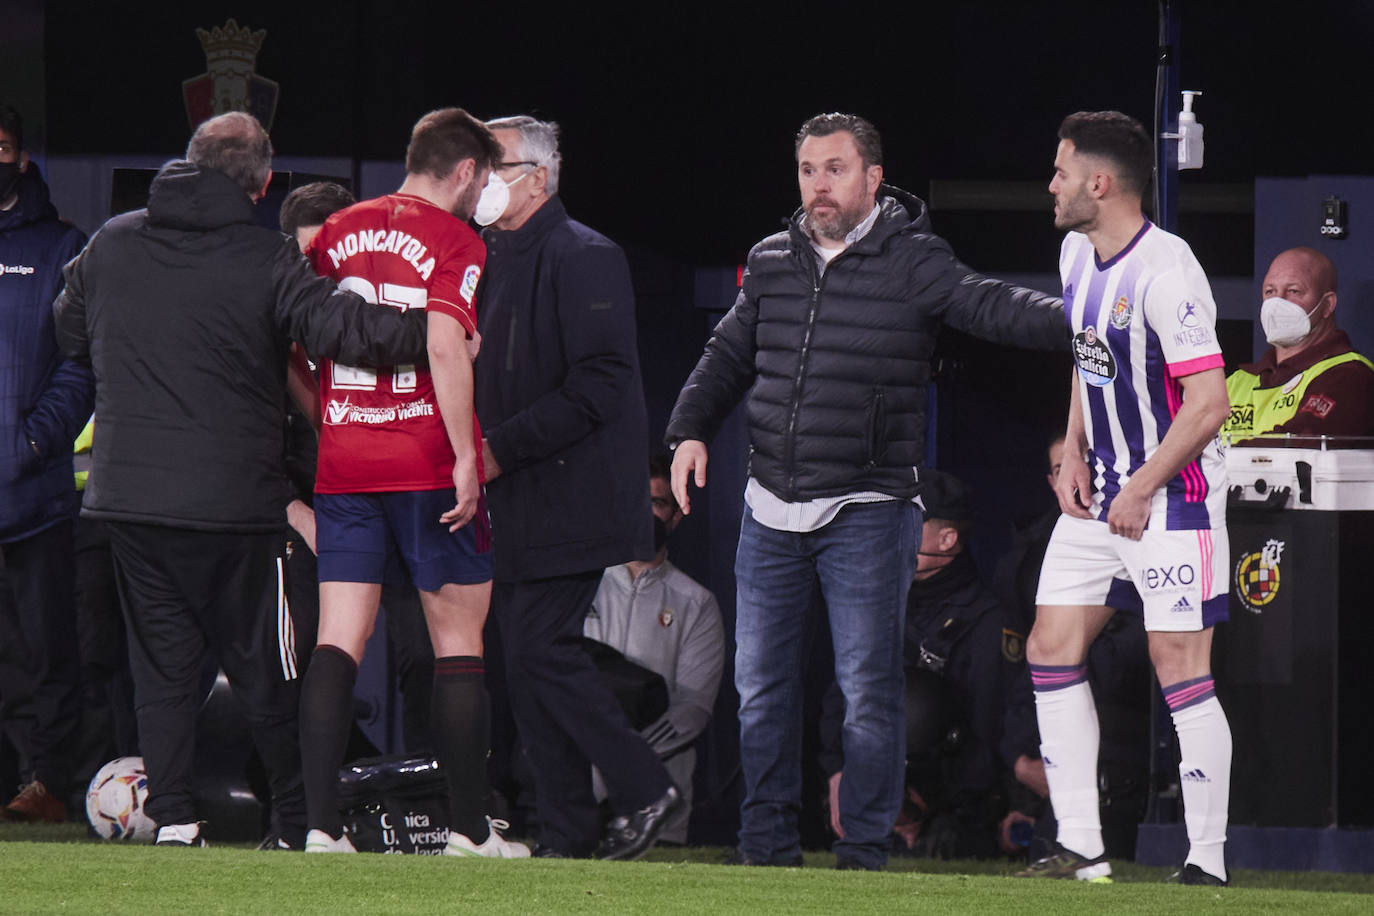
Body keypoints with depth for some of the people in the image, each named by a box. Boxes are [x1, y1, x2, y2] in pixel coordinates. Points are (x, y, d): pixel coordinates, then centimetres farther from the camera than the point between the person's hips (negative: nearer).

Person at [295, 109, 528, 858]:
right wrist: (467, 458, -17)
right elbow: (446, 347, -19)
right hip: (428, 466, -5)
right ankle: (469, 830, 7)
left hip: (342, 464, 5)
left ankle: (321, 826, -9)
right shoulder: (455, 241, -6)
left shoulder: (334, 233, 11)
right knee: (458, 641, 5)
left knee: (339, 644, 1)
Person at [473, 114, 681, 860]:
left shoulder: (581, 258, -10)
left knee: (542, 652, -14)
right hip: (513, 506, 9)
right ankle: (565, 833, 9)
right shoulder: (493, 260, 18)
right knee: (530, 662, 6)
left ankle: (645, 790, -4)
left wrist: (502, 448, -19)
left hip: (567, 503, -9)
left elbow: (599, 386, -18)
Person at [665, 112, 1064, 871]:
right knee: (760, 686, 9)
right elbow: (729, 357, 20)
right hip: (772, 511, 5)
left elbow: (989, 306, -19)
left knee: (867, 689, -5)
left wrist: (1074, 321, -36)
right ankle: (767, 841, 19)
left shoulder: (911, 263, -7)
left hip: (866, 515, -5)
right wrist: (690, 430, 6)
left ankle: (865, 848, 3)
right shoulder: (771, 262, 9)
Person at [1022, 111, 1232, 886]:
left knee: (1181, 668, -9)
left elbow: (1208, 403, -23)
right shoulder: (1078, 254, 7)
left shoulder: (1166, 272, -21)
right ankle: (1082, 849, 8)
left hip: (1175, 492, -9)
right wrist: (1075, 457, 9)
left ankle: (1209, 862, -3)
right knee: (1052, 648, 4)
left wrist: (1142, 490, -17)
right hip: (1100, 492, 9)